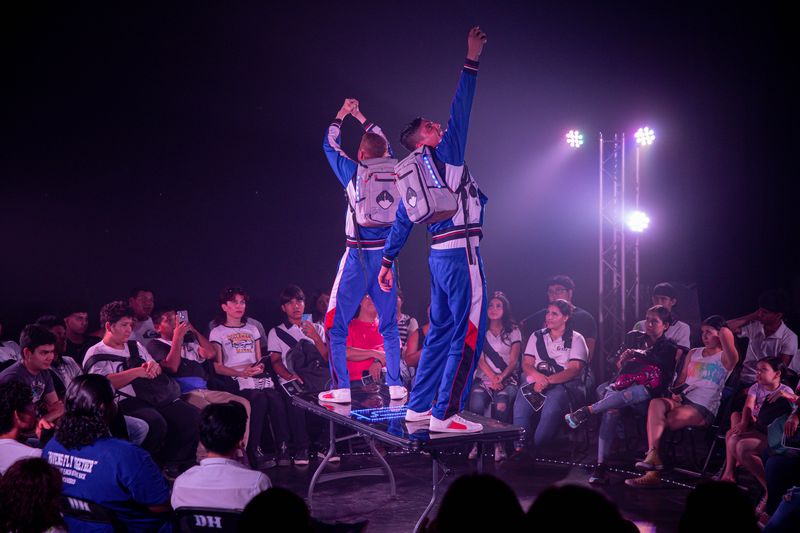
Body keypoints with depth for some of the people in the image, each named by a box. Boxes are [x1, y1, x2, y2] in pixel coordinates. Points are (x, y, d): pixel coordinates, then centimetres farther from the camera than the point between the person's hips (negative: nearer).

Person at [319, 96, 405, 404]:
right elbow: (384, 143, 24)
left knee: (337, 323, 4)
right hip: (386, 255, 4)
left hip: (358, 257, -4)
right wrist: (360, 117, 32)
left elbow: (330, 145, 10)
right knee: (389, 325, 14)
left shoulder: (354, 173, -7)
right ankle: (395, 385, 11)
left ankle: (341, 388, -1)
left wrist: (342, 115, 24)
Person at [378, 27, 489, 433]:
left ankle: (419, 406, 20)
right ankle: (445, 414, -9)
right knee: (468, 332, -7)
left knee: (441, 331, 16)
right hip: (460, 252, -9)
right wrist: (471, 60, -10)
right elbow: (460, 110, -12)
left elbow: (401, 222, 18)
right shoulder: (445, 154, -6)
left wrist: (387, 261, 24)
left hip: (440, 254, 9)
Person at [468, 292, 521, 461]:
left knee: (501, 404, -35)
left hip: (507, 379, -1)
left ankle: (499, 444, -23)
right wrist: (492, 378, -13)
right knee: (476, 404, -33)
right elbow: (480, 359, 4)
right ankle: (476, 442, -20)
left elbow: (513, 361, 3)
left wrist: (500, 378, -15)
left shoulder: (513, 331, 12)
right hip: (484, 378, 1)